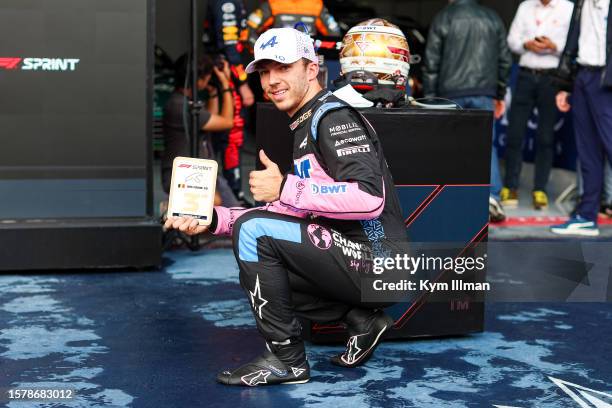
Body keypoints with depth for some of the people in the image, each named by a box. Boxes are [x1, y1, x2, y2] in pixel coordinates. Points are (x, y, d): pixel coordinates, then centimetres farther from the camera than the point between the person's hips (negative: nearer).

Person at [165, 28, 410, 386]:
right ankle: (361, 319, 11)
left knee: (254, 230, -18)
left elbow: (369, 198, -26)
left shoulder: (334, 116, -12)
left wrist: (287, 189, -22)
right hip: (360, 263, 10)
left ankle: (286, 360, -9)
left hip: (376, 263, -10)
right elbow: (291, 212, 16)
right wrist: (214, 219, 5)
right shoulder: (304, 126, 18)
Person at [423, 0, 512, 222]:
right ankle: (492, 194, -10)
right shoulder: (492, 18, 8)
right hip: (484, 93, 2)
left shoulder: (443, 18, 0)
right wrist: (500, 95, 19)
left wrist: (429, 97, 3)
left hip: (451, 93, -2)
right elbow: (504, 60, 11)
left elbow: (432, 63, -2)